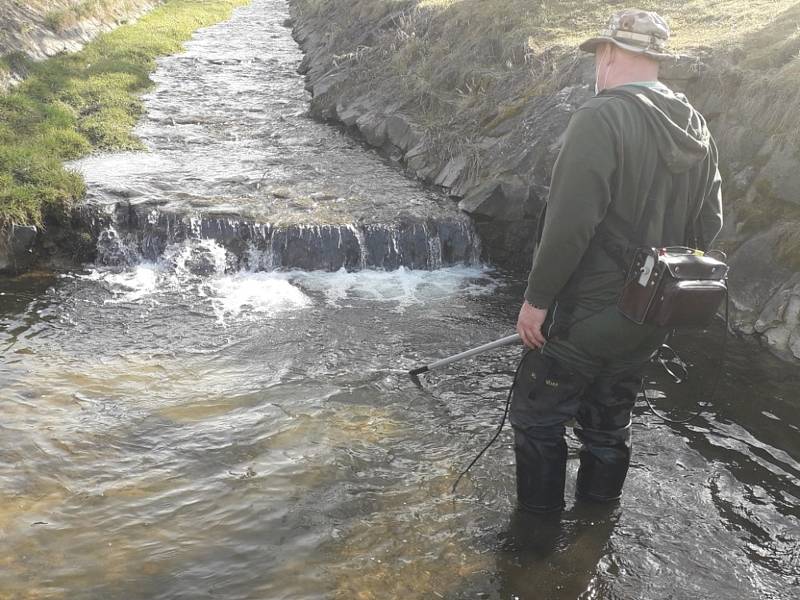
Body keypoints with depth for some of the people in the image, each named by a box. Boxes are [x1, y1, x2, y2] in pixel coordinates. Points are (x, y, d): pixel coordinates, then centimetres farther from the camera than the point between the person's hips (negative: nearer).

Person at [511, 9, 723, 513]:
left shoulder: (601, 118, -18)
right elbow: (708, 225, 10)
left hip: (588, 315, -8)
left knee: (538, 419, 9)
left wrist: (537, 299, -15)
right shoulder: (696, 129, 6)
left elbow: (569, 224, -24)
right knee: (609, 425, 20)